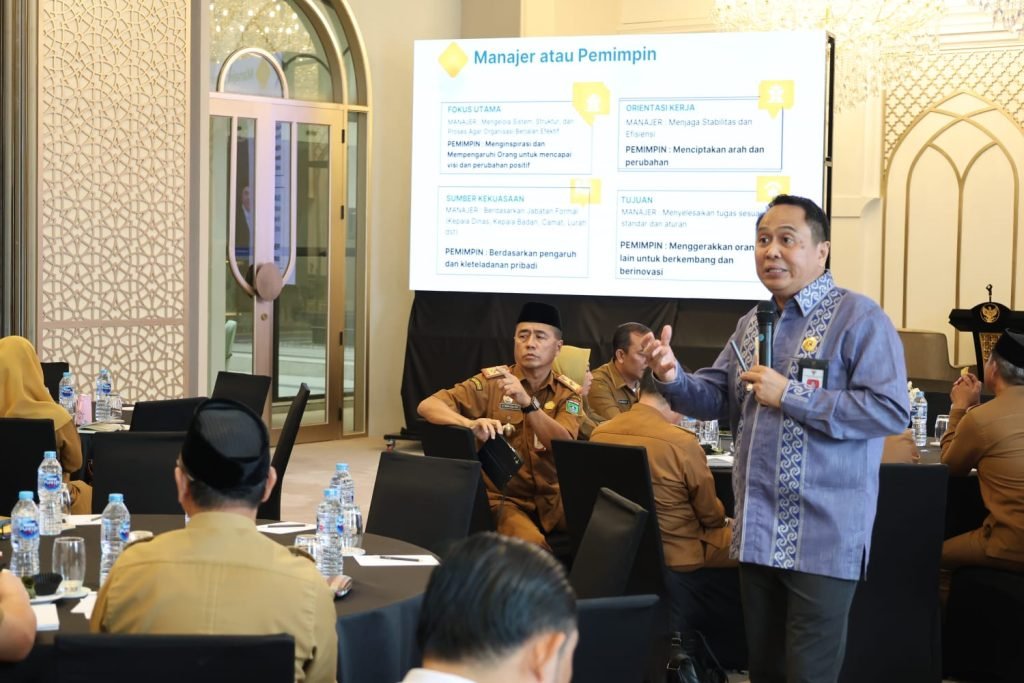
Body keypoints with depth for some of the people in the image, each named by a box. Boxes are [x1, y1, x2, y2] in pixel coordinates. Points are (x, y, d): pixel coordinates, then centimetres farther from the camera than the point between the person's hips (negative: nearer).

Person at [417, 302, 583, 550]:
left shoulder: (568, 393, 5)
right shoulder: (491, 381, -1)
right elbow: (427, 406, -11)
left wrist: (527, 403, -28)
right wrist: (471, 424, -31)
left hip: (554, 498, 3)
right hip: (503, 497, -3)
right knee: (530, 545, -33)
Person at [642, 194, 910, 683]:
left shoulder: (858, 318, -10)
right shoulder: (751, 325, 14)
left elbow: (891, 410, -20)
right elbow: (717, 400, 14)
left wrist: (789, 396, -20)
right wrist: (673, 378, -9)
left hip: (823, 538, -7)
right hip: (758, 531, 7)